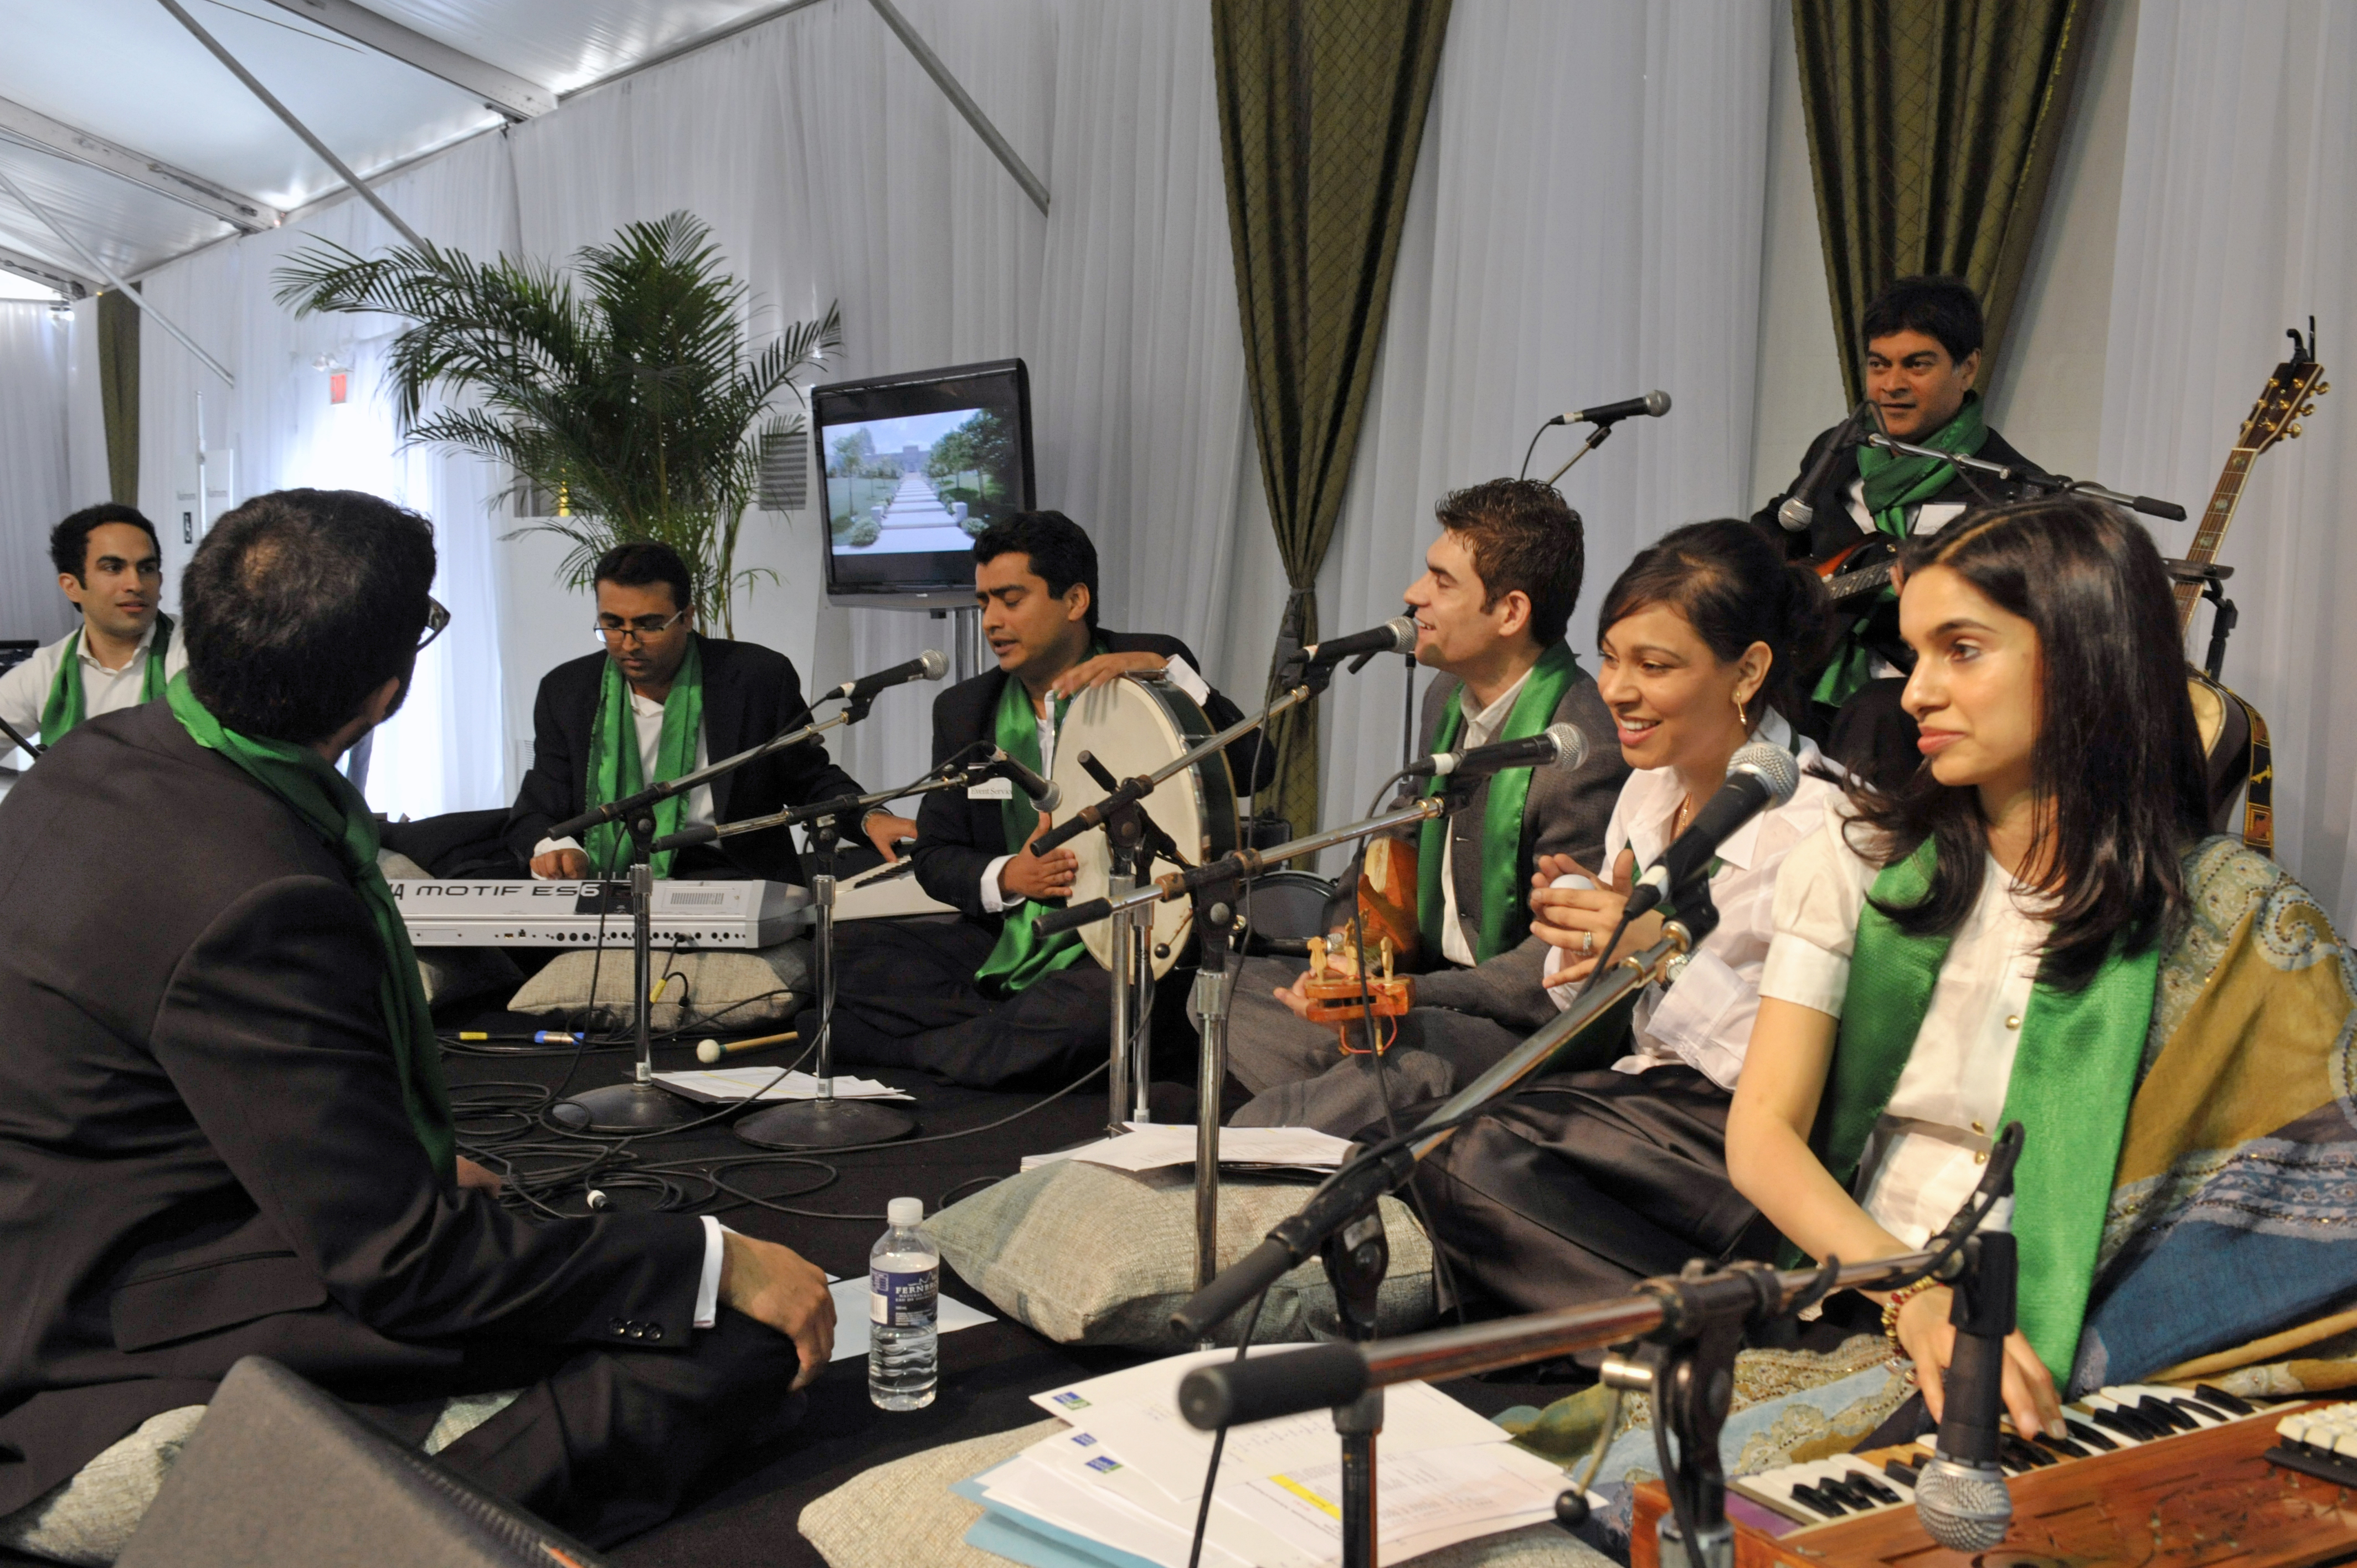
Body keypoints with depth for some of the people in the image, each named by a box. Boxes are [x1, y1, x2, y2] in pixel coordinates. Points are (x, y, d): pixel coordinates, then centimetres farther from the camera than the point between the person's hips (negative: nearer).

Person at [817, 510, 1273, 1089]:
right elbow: (933, 855, 11)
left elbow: (1254, 771, -13)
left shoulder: (1152, 665, 0)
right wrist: (1007, 876, -10)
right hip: (998, 949, 5)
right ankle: (1020, 1033, -15)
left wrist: (1168, 671, -22)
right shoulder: (964, 709, 11)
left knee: (1099, 1006, -39)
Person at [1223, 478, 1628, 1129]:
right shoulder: (1449, 699, 8)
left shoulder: (1587, 749, -21)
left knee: (1405, 1061, -39)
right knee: (1231, 987, -3)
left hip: (1521, 1024, -9)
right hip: (1437, 988, 9)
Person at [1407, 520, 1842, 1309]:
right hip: (1644, 1092, 8)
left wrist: (1672, 954, -25)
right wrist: (1582, 944, -6)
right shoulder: (1650, 788, 11)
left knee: (1472, 1157, -27)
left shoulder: (1811, 824, -15)